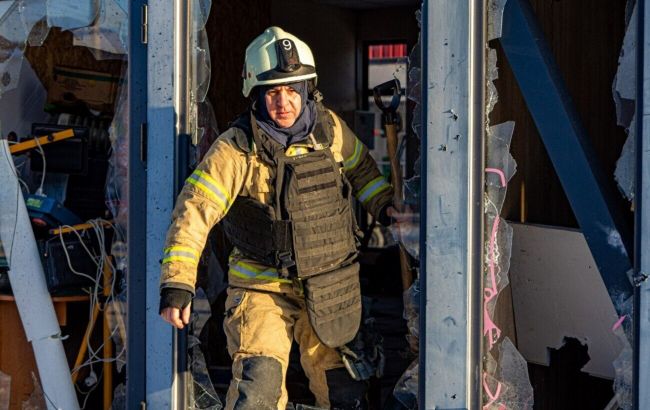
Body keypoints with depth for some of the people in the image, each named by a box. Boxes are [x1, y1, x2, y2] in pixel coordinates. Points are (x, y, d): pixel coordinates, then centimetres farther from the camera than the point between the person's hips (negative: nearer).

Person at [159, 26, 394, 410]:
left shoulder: (329, 128, -1)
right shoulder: (236, 149, -16)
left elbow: (360, 166, 20)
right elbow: (194, 212, -19)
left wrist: (386, 205, 8)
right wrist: (177, 284, -26)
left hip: (330, 288, 4)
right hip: (263, 288, -4)